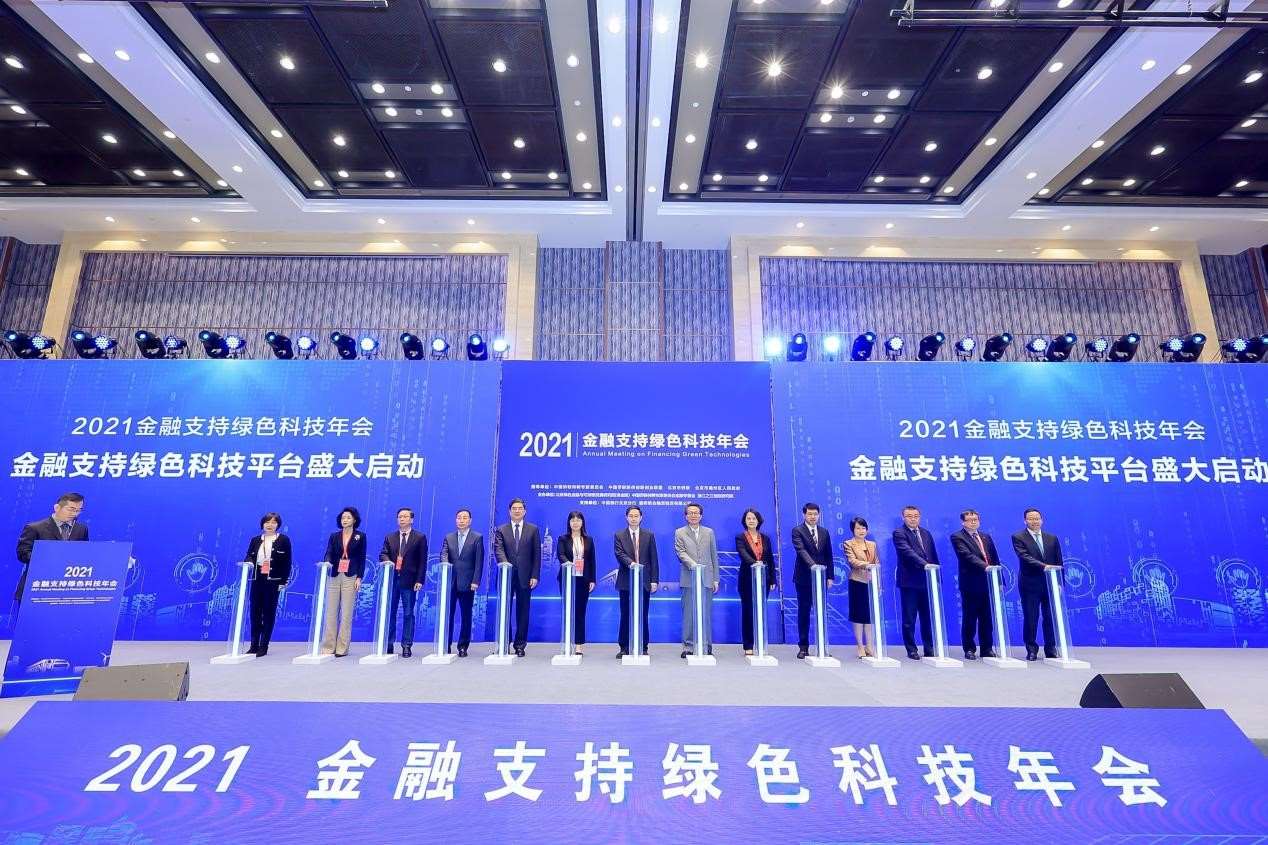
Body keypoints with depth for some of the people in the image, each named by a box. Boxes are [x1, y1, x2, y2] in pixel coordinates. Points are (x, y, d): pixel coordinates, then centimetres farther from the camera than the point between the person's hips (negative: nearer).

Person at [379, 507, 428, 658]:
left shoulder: (420, 537, 2)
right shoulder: (390, 537, 13)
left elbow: (422, 561, -2)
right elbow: (383, 554, 6)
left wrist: (419, 580, -9)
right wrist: (387, 562, -17)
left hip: (409, 581, -3)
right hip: (392, 579, 3)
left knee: (408, 614, 2)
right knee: (390, 612, 8)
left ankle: (407, 646, 10)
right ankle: (388, 645, 18)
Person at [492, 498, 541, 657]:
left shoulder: (533, 529, 6)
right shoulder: (501, 530, 8)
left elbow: (537, 554, 3)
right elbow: (498, 549, -6)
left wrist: (535, 576, -4)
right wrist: (504, 562, -26)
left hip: (525, 577, 0)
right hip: (507, 575, 0)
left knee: (523, 612, 5)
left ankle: (520, 645, 13)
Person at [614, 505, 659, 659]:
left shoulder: (649, 535, 7)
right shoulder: (619, 535, 5)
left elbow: (653, 559, 5)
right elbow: (620, 554, -9)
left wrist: (654, 580, -1)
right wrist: (630, 562, -28)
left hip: (644, 581, 1)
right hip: (626, 581, -1)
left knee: (643, 616, 6)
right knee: (625, 615, 5)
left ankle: (643, 648, 15)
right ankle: (623, 648, 14)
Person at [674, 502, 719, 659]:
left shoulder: (709, 532, 13)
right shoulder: (679, 533, 6)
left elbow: (714, 556, 12)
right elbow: (681, 553, -6)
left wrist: (716, 579, 8)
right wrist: (693, 565, -23)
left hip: (707, 579, 2)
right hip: (689, 579, -2)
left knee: (706, 614, 4)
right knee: (688, 614, 1)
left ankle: (706, 646, 15)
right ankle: (688, 646, 9)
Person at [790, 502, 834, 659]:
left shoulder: (824, 532, 11)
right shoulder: (797, 530, -4)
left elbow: (829, 555, 12)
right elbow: (801, 550, -19)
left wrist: (830, 576, 5)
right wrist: (812, 564, -34)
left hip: (821, 577, 4)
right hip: (804, 578, -4)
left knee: (822, 612, 5)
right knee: (804, 613, 3)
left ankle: (823, 646, 14)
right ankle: (803, 647, 10)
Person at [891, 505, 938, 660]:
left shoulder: (926, 533, 15)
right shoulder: (899, 533, -6)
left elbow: (934, 556, 16)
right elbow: (908, 552, -19)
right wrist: (924, 564, -30)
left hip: (927, 581, 6)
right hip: (909, 582, -5)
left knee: (927, 617, 10)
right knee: (909, 619, 3)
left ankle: (929, 649, 21)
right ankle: (911, 650, 12)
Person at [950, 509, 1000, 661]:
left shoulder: (986, 537, 15)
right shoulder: (957, 537, -4)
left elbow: (995, 559, 15)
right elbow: (968, 556, -18)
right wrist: (985, 566, -30)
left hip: (989, 583, 5)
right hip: (970, 584, -5)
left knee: (987, 618, 10)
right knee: (969, 618, 2)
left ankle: (987, 649, 19)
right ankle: (969, 649, 10)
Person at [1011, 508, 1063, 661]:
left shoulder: (1052, 538, 11)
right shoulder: (1018, 538, -3)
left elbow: (1059, 562, 10)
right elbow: (1025, 557, -16)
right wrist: (1044, 566, -29)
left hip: (1050, 584, 4)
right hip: (1030, 585, -4)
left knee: (1051, 618, 8)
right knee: (1030, 618, 1)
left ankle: (1051, 649, 20)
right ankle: (1031, 650, 10)